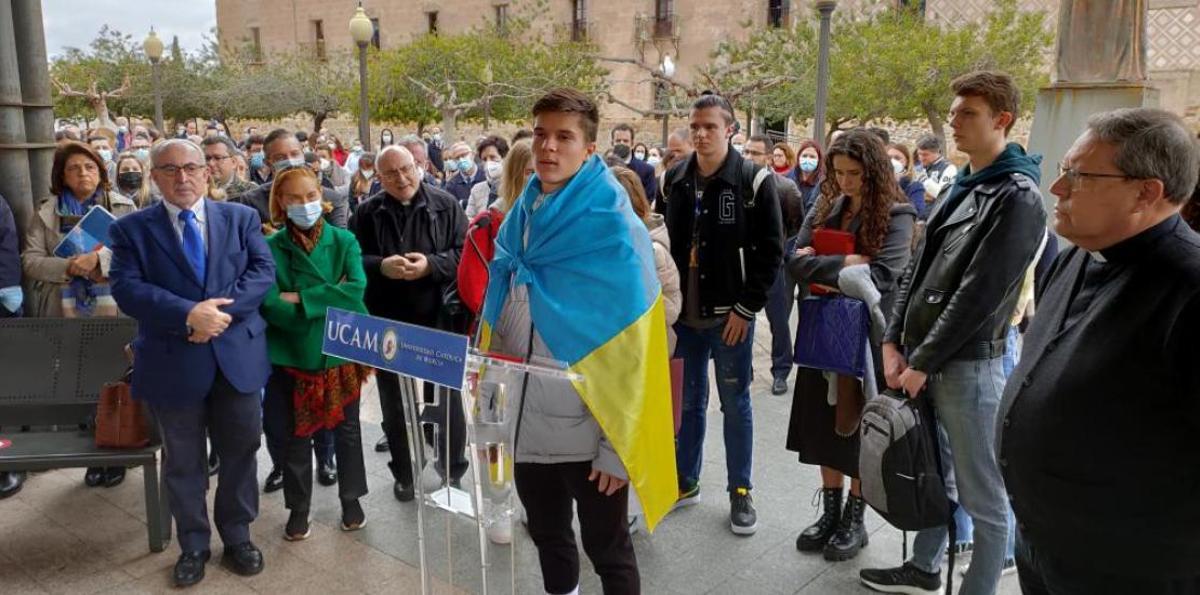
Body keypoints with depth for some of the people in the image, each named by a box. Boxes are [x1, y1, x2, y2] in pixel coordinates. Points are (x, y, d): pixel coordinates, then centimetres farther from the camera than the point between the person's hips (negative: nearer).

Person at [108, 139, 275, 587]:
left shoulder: (241, 218, 5)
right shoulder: (131, 229, 1)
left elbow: (263, 272, -5)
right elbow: (127, 289, -11)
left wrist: (221, 309, -20)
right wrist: (189, 314, -24)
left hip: (238, 355, 1)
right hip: (173, 361, -1)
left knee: (240, 451, 12)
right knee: (183, 461, 13)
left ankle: (237, 537, 31)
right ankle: (193, 545, 31)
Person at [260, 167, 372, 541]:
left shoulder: (344, 241, -4)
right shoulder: (271, 248, -7)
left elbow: (357, 290, -19)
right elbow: (271, 307, -17)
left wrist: (302, 299, -20)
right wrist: (331, 303, -20)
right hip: (293, 354, -1)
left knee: (346, 428, 14)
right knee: (297, 434, 12)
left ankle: (351, 499, 33)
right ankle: (298, 508, 29)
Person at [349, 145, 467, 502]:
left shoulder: (446, 206, -1)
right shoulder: (367, 213, 3)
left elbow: (464, 254, -5)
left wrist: (431, 265, -20)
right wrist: (380, 266, -17)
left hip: (437, 320, -1)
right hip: (387, 323, 2)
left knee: (447, 397, 9)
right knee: (394, 401, 14)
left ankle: (452, 469, 30)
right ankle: (403, 473, 31)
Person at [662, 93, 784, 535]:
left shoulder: (755, 181, -8)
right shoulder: (674, 178, 5)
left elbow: (771, 251, -8)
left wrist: (746, 307, -12)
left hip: (730, 316, -4)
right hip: (683, 313, 4)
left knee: (735, 405, 9)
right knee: (687, 402, 15)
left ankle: (740, 491, 22)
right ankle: (685, 481, 30)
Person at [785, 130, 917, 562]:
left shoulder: (897, 216, -9)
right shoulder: (826, 208, 5)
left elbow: (879, 278, -22)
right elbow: (795, 263, -5)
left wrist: (820, 267, -14)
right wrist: (844, 263, -19)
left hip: (867, 339, -5)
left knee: (860, 430, 8)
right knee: (825, 426, 12)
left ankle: (855, 520, 25)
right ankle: (830, 512, 28)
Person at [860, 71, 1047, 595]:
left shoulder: (1016, 197, -12)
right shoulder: (957, 189, 14)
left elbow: (979, 294, -18)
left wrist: (923, 363, -15)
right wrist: (894, 342, 3)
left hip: (969, 364, -8)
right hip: (923, 359, 8)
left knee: (981, 496, 4)